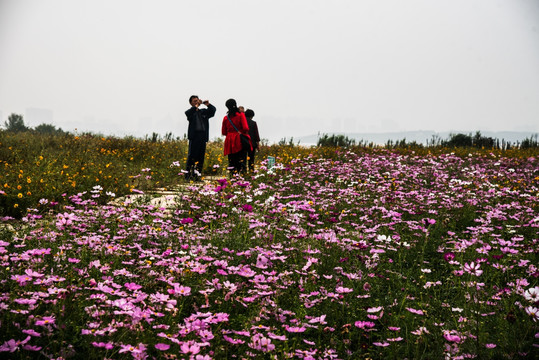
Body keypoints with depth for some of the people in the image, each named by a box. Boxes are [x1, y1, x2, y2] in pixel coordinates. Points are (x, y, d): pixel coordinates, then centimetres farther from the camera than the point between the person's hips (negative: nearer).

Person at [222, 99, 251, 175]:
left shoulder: (226, 117, 5)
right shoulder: (241, 115, -5)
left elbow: (223, 132, 9)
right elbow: (245, 128, -13)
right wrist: (245, 133, 8)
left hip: (230, 142, 3)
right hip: (240, 140, -3)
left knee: (232, 161, 6)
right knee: (241, 160, -1)